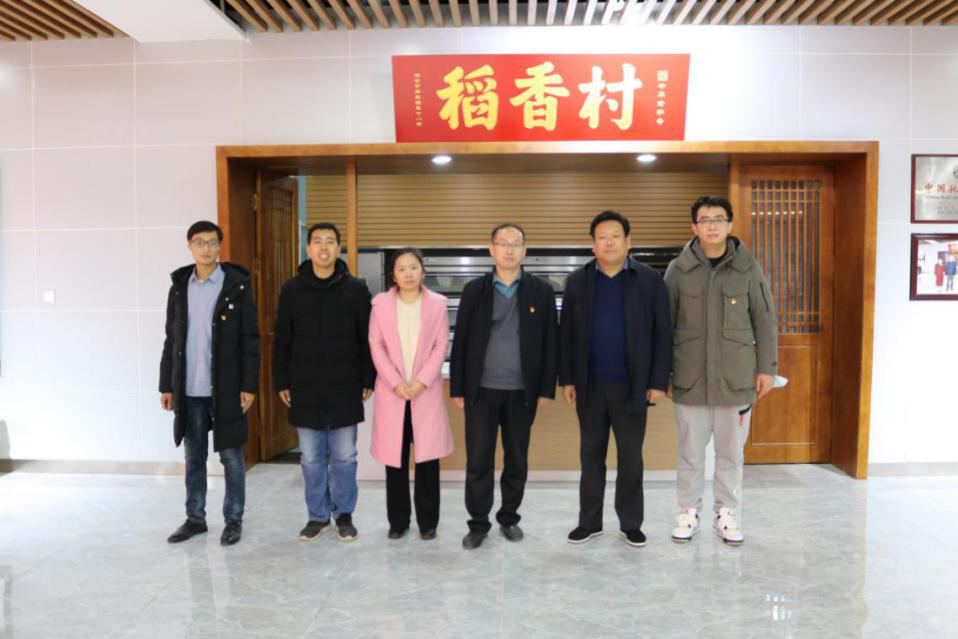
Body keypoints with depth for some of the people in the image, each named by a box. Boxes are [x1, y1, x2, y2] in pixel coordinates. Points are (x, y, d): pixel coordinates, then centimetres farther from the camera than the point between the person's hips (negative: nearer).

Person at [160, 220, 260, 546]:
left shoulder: (237, 286, -4)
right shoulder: (179, 287, 8)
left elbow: (250, 341, -6)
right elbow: (171, 340, 11)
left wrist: (249, 386, -11)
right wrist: (166, 385, 8)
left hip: (226, 389, -4)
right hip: (189, 390, 4)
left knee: (231, 457, 6)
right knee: (194, 458, 13)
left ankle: (233, 520, 18)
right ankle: (195, 518, 25)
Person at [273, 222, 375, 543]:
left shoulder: (356, 289, -1)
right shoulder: (292, 289, 3)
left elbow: (368, 339, 1)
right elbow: (281, 341, 6)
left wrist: (368, 380, -1)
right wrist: (282, 382, 4)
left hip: (345, 388, -1)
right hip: (305, 389, 1)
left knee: (344, 456, 7)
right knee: (311, 458, 10)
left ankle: (344, 514, 23)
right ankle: (318, 515, 24)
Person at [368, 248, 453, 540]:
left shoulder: (437, 304, 3)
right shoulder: (381, 303, 4)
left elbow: (441, 346, -1)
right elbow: (376, 346, 0)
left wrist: (422, 381, -12)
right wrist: (395, 383, -10)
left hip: (426, 391, 0)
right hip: (392, 391, 1)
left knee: (428, 456, 0)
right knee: (395, 456, 4)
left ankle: (427, 521, 14)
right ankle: (398, 520, 18)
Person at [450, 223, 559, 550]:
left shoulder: (541, 291, 2)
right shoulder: (474, 290, 3)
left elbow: (550, 342, 2)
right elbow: (460, 341, 3)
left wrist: (546, 388, -2)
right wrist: (457, 388, -1)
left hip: (522, 391, 1)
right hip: (481, 389, 0)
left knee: (517, 460, 11)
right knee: (478, 461, 2)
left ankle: (509, 517, 28)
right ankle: (478, 524, 16)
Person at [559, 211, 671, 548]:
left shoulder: (649, 280, -1)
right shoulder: (577, 280, 4)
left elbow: (661, 334, -2)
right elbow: (567, 333, 4)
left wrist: (659, 381, -7)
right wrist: (566, 379, 0)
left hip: (631, 386, -1)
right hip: (590, 385, 2)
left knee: (631, 457, 8)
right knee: (591, 454, 11)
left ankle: (630, 523, 22)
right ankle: (589, 521, 23)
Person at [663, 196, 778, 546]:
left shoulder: (748, 268, 0)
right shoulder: (678, 269, 0)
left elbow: (764, 321, 5)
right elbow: (665, 323, 4)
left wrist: (766, 367, 2)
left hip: (736, 379, 0)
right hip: (690, 379, 0)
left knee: (731, 452, 10)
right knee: (690, 451, 9)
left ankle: (726, 513, 25)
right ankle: (689, 511, 24)